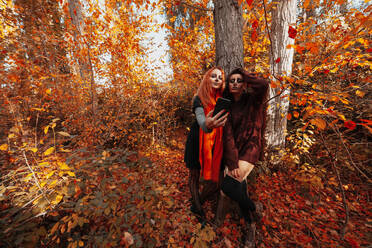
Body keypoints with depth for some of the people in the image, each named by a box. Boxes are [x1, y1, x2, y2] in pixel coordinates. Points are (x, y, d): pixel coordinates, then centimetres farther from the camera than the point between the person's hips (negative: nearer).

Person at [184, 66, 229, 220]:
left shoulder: (223, 99, 3)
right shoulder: (199, 99, -11)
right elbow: (201, 119, -31)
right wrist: (207, 125, -51)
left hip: (215, 144, 4)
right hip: (198, 141, -3)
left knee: (215, 181, 4)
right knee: (194, 176, 11)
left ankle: (197, 204, 33)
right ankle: (197, 208, 36)